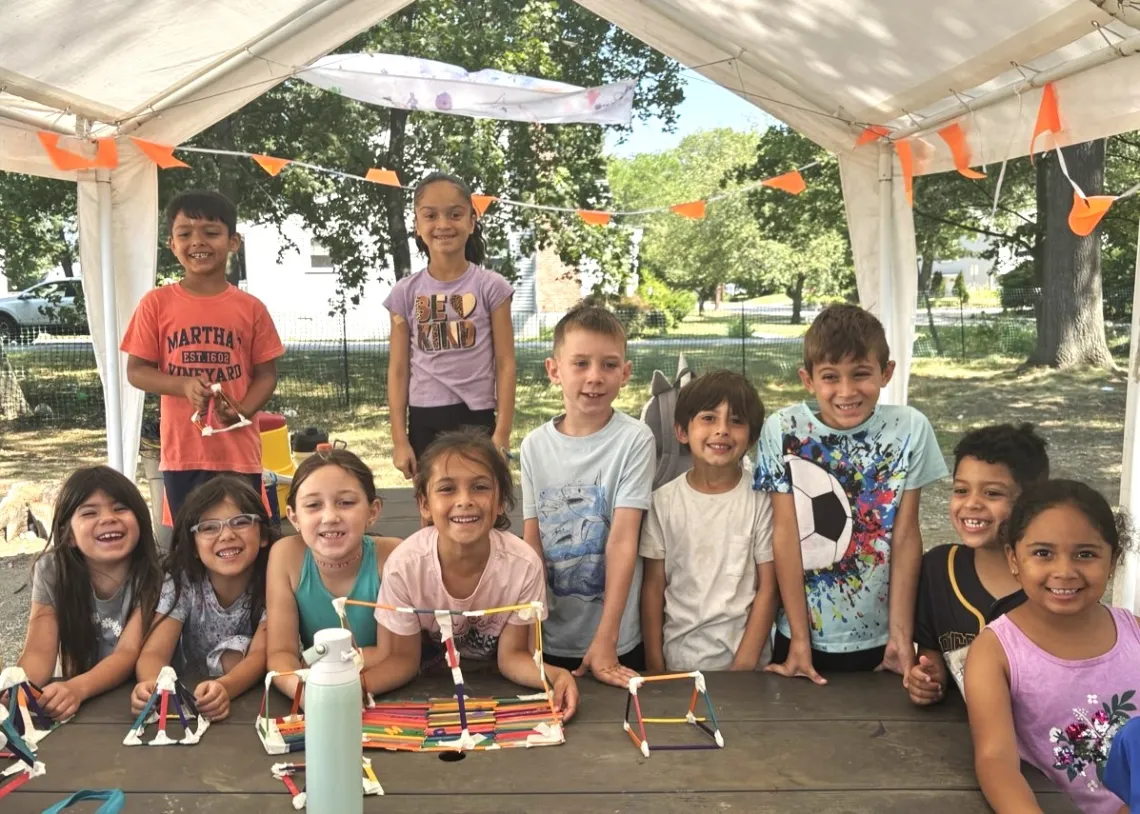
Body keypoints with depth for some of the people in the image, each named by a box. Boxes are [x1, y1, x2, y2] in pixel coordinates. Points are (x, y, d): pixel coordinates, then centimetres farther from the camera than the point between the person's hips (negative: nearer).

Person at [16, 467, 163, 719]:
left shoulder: (154, 573, -15)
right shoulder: (52, 570, -8)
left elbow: (128, 653, -20)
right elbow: (39, 652, -13)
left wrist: (77, 689, -37)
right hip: (79, 701, 2)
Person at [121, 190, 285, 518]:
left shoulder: (251, 308, 0)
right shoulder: (156, 304, 0)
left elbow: (266, 374, 3)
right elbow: (136, 371, 1)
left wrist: (242, 410, -16)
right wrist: (184, 384, -18)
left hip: (238, 450, 0)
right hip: (181, 450, 0)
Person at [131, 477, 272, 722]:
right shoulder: (182, 583, -9)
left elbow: (261, 654, -25)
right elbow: (155, 653, -19)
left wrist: (225, 687, -47)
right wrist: (151, 684, -44)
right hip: (188, 696, 2)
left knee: (235, 651, -27)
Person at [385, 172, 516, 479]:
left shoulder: (491, 286, -3)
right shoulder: (405, 293, 2)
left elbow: (505, 363, -3)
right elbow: (398, 370, 3)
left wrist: (502, 433, -8)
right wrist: (399, 440, 0)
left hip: (478, 418, -2)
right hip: (424, 421, 2)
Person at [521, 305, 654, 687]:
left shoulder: (634, 439, -11)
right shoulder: (535, 445, -1)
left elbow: (622, 541, -16)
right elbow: (531, 543, 1)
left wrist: (605, 640, -19)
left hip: (615, 640, -3)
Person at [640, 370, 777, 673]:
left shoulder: (761, 499, -7)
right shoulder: (663, 502, -4)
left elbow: (767, 588, -6)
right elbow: (653, 587, -1)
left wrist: (744, 665, -11)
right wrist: (654, 666, -4)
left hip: (743, 659, -1)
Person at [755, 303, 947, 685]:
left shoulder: (909, 430, -7)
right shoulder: (782, 431, -11)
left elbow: (905, 535, -6)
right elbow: (785, 535, -10)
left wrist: (901, 634, -8)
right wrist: (800, 639, -11)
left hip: (879, 638, 1)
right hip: (802, 635, -1)